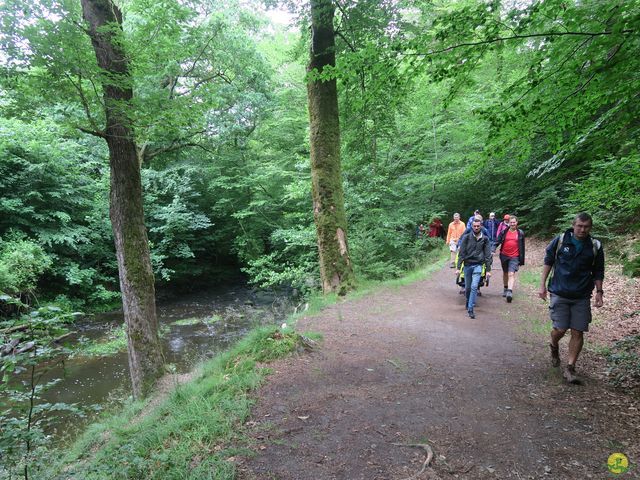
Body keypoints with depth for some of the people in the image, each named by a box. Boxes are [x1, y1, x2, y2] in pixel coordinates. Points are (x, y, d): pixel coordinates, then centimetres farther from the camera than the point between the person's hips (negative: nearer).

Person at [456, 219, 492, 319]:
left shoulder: (485, 239, 2)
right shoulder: (466, 237, -1)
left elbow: (487, 255, 4)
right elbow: (461, 253, -2)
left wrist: (488, 270, 0)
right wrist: (458, 267, -7)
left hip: (478, 265, -1)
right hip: (467, 265, 1)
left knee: (474, 286, -14)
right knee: (467, 287, 9)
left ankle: (470, 309, -10)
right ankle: (468, 302, 36)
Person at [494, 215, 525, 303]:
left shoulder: (520, 233, 1)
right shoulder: (504, 232, 0)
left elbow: (522, 247, 7)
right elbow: (497, 242, 1)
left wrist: (522, 259, 7)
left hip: (514, 257, -2)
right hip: (504, 256, 2)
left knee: (511, 274, -16)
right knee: (505, 273, 18)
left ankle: (510, 292, -23)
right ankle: (505, 288, 36)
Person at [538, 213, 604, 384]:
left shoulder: (596, 247, 1)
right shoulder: (560, 240, -4)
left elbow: (598, 272, 10)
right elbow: (548, 261, 5)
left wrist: (599, 292, 1)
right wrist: (543, 284, 2)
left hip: (582, 297, 2)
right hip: (559, 293, -1)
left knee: (578, 332, 1)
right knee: (560, 329, -3)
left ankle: (570, 368, 12)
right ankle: (554, 347, 32)